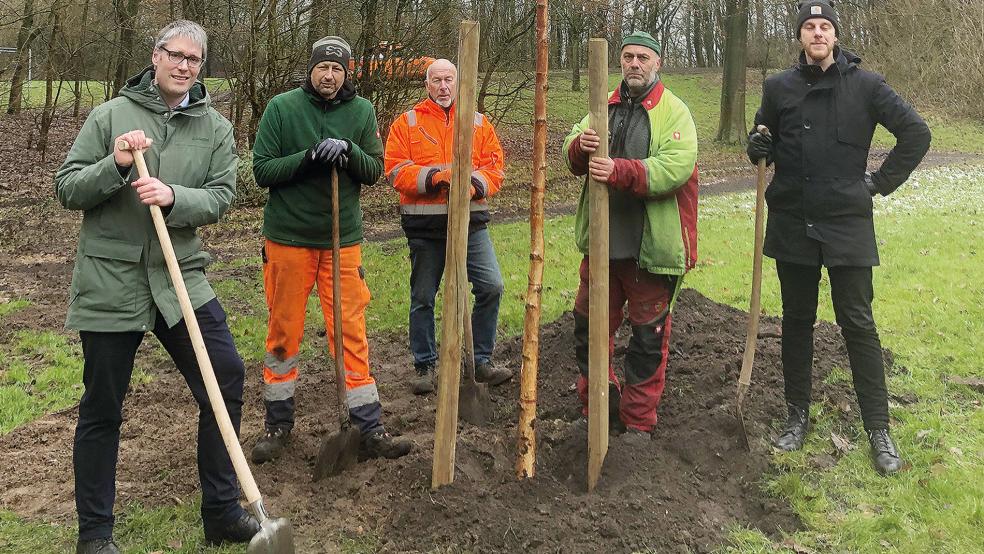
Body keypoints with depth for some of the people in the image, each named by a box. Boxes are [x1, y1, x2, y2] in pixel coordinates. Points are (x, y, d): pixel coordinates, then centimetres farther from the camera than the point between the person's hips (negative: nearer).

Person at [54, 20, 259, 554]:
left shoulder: (216, 129, 7)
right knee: (101, 409, 6)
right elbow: (66, 189, 0)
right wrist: (114, 165, -17)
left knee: (226, 378, -1)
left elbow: (220, 196, -4)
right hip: (109, 280, -2)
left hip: (180, 277, 2)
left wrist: (173, 197, -22)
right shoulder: (110, 116, 1)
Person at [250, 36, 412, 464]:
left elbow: (374, 171, 1)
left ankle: (369, 429, 8)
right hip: (288, 237, -1)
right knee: (283, 332, 9)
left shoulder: (362, 111, 3)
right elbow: (261, 170, -5)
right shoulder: (281, 107, -3)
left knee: (351, 333, 2)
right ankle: (278, 424, 24)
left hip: (343, 239, 1)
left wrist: (348, 151, -18)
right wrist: (307, 158, -20)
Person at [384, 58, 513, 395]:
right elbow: (396, 170, -6)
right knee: (423, 298, 7)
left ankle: (482, 361, 11)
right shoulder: (407, 123, 3)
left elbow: (495, 168, 3)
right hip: (424, 225, -1)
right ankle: (425, 366, 21)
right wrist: (434, 177, -20)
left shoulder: (479, 123, 10)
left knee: (491, 286, -6)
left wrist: (474, 184, -17)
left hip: (470, 221, 2)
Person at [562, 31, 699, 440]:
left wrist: (619, 171, -32)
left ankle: (638, 422, 20)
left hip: (652, 248, -5)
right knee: (588, 327, 13)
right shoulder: (605, 108, 12)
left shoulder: (674, 112, -6)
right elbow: (575, 160, 6)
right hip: (602, 241, 5)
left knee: (649, 337, 6)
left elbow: (676, 168, -21)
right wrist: (580, 146, -18)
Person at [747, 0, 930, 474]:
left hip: (847, 224, -2)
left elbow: (916, 133, 1)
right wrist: (759, 148, -7)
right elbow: (765, 142, 16)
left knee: (858, 324, 2)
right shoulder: (779, 88, 3)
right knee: (796, 321, 11)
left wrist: (882, 182, -2)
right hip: (792, 223, 2)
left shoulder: (864, 85, -3)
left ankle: (878, 429, 12)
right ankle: (797, 415, 25)